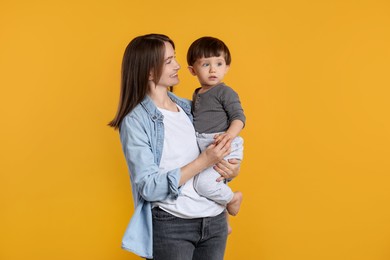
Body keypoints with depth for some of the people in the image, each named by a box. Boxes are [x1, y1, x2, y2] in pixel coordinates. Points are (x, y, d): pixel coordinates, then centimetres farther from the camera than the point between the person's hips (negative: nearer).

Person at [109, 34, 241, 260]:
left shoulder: (190, 108, 7)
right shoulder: (135, 120, -9)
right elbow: (149, 187, -16)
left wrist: (232, 168, -4)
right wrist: (203, 162, -18)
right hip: (171, 225, -5)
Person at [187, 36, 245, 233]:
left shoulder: (225, 92, -6)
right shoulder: (197, 95, 17)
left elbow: (239, 117, -14)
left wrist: (229, 134, -31)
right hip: (202, 149, 9)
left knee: (203, 182, -25)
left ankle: (232, 198, 1)